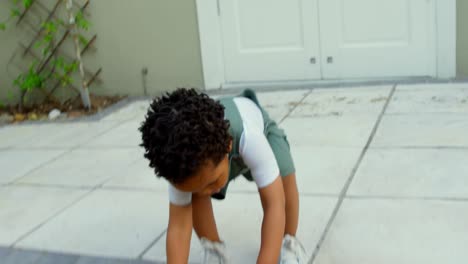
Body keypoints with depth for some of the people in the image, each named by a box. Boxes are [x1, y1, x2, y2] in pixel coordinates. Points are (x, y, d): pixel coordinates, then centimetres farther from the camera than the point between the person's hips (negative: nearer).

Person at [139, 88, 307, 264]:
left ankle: (288, 243, -2)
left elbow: (274, 206, -49)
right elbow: (178, 227, -35)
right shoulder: (182, 164, -37)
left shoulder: (250, 138, -49)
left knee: (284, 176, -27)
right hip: (211, 148, 2)